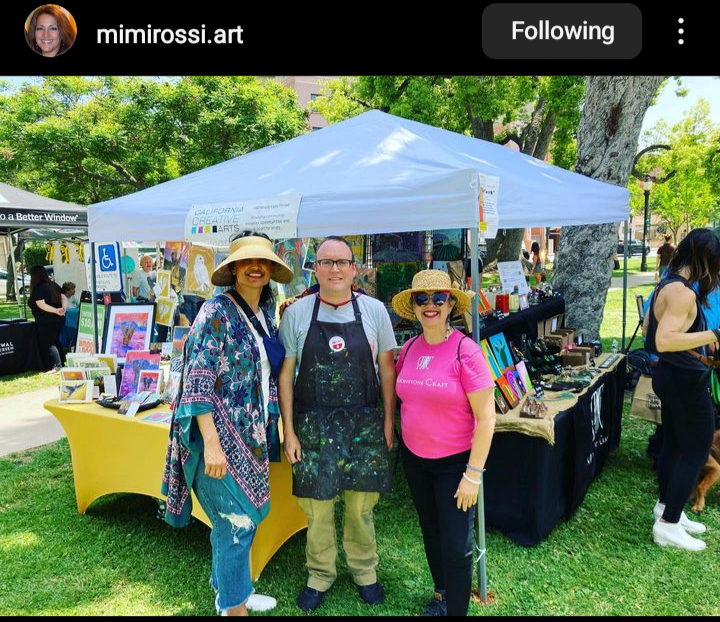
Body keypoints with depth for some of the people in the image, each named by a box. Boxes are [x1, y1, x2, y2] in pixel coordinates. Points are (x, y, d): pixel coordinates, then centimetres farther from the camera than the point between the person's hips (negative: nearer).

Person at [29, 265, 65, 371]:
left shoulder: (37, 289, -14)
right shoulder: (54, 285, 9)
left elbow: (41, 305, -23)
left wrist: (55, 311, -24)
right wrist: (63, 309, -8)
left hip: (46, 322, -8)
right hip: (59, 320, 8)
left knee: (47, 344, -1)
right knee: (56, 341, 19)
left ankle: (57, 366, -6)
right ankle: (61, 363, 24)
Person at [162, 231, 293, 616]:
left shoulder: (266, 312, 7)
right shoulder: (217, 312, -16)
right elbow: (198, 380, -21)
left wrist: (272, 429, 12)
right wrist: (212, 443, -25)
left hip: (252, 433, 8)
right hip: (220, 434, -7)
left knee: (245, 515, 19)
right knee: (237, 521, 3)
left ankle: (228, 588, 41)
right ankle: (233, 606, 24)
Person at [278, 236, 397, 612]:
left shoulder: (374, 310, -1)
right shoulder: (296, 314, -3)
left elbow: (386, 368, 5)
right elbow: (285, 375, 0)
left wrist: (388, 421, 2)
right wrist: (288, 431, -2)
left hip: (364, 424, 1)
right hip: (313, 425, 0)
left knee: (361, 507, 11)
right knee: (317, 507, 9)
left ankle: (364, 571, 36)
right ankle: (320, 575, 34)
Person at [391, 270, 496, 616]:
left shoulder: (465, 351, -18)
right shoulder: (409, 348, -2)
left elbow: (486, 416, -18)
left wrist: (474, 474, -17)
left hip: (455, 461, -5)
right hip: (415, 458, 6)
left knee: (456, 545, 4)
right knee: (430, 533, 21)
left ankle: (457, 609, 28)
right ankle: (441, 595, 45)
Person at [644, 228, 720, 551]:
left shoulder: (667, 284, 8)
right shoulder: (683, 293, -23)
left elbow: (650, 328, 18)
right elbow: (663, 341, -33)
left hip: (672, 376, 10)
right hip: (686, 382, -10)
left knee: (673, 445, 21)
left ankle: (666, 508, 37)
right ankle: (668, 526, 11)